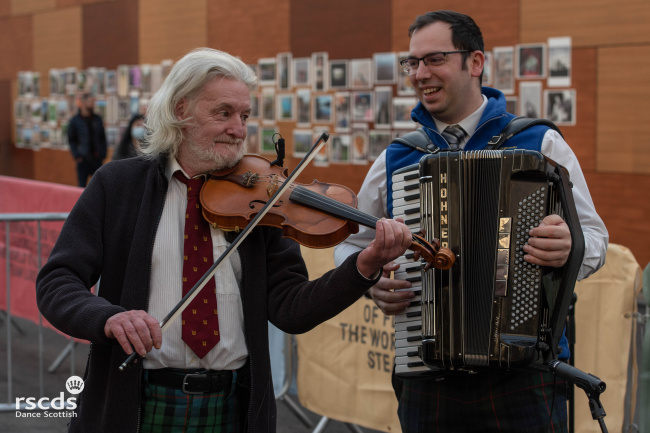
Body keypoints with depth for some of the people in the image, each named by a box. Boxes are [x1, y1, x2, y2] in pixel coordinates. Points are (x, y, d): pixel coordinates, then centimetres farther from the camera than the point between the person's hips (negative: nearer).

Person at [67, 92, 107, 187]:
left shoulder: (97, 119, 8)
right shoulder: (75, 120, -1)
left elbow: (102, 138, 12)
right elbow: (71, 140, 1)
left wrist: (103, 154, 2)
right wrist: (76, 155, -9)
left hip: (97, 158, 3)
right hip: (83, 159, -3)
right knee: (82, 185, 1)